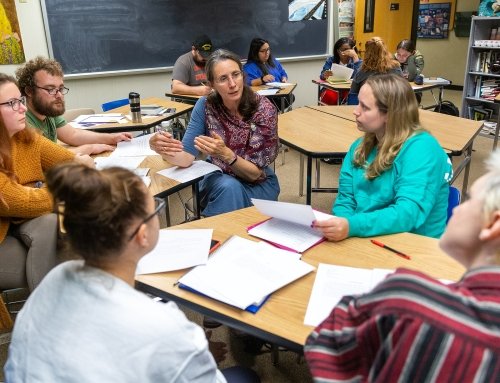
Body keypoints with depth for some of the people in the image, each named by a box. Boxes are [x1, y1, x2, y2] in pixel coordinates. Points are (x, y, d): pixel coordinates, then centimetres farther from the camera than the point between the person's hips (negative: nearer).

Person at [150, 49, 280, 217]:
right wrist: (165, 150, -38)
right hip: (218, 180, 1)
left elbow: (255, 173, -17)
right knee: (229, 187, -31)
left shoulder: (264, 109, -19)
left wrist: (225, 154, -35)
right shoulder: (205, 106, -12)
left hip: (258, 185, -1)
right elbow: (186, 158, -17)